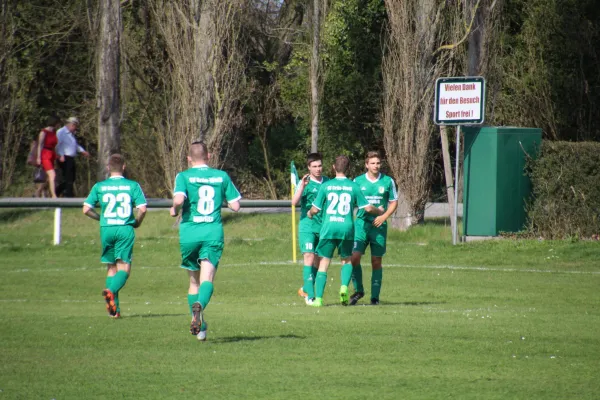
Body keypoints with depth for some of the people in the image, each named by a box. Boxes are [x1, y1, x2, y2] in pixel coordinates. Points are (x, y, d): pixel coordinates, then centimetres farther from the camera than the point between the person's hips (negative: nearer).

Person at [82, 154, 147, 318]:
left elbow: (86, 209, 1)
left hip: (106, 230, 2)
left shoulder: (99, 187, 5)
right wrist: (137, 223, 11)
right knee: (124, 267, -3)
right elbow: (142, 209, -8)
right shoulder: (133, 186, 1)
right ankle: (111, 291, -33)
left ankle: (114, 307, 9)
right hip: (125, 229, -2)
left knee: (111, 267, 12)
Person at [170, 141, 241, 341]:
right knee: (207, 279, -10)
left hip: (189, 234, 0)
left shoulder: (184, 176, -1)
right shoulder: (222, 176, 7)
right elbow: (235, 205, 6)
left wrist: (174, 209, 3)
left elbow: (179, 199, -19)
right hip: (213, 233, 0)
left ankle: (199, 327, 18)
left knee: (194, 281, 15)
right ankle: (199, 305, -42)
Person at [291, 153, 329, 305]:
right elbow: (295, 202, -18)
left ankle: (305, 289, 29)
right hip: (308, 227, -5)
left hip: (323, 228, 5)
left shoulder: (328, 182, 10)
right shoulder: (305, 183, -5)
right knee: (309, 258, -15)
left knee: (318, 262, 11)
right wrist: (302, 186, -30)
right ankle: (310, 296, -18)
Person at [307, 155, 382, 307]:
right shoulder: (353, 186, 2)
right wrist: (380, 212, 26)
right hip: (347, 227, 1)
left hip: (328, 227, -1)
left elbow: (315, 209, 4)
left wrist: (309, 213, 29)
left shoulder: (326, 186, 1)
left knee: (324, 263, 5)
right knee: (347, 260, 20)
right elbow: (367, 208, 5)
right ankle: (344, 286, -6)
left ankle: (318, 298, -1)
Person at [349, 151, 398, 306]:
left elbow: (394, 203, 8)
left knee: (376, 261, 2)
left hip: (379, 225, 0)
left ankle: (375, 296, 9)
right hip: (361, 223, 0)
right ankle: (358, 290, 6)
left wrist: (384, 216, -8)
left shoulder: (388, 181, 3)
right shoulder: (358, 181, 4)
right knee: (354, 256, -12)